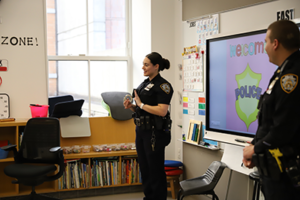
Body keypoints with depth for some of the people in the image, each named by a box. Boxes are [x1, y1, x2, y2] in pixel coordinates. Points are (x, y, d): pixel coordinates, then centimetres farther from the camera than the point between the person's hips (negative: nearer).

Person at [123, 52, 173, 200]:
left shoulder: (163, 85, -12)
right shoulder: (144, 84, 14)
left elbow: (162, 111, -23)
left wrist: (141, 104, -17)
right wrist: (131, 106, 1)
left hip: (155, 132, -9)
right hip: (141, 130, 9)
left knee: (155, 169, 0)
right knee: (144, 167, 15)